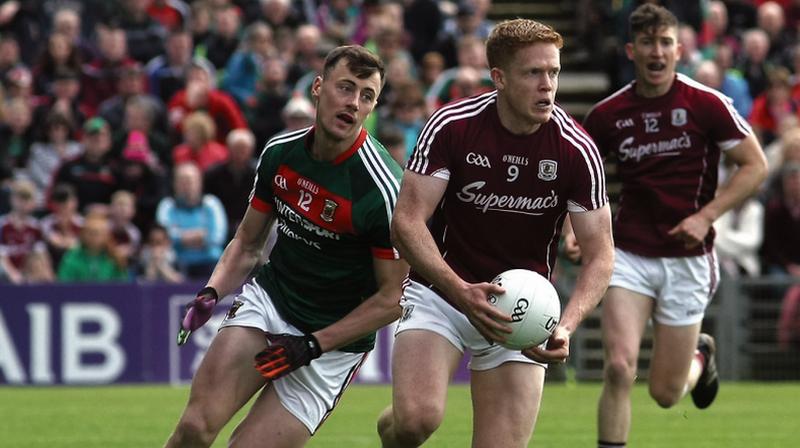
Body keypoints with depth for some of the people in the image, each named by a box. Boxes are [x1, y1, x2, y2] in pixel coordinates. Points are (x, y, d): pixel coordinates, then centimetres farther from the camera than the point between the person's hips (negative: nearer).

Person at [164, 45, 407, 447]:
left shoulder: (382, 189, -20)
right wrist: (212, 293, -7)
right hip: (268, 301, 4)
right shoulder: (280, 152, -3)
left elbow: (392, 299, -13)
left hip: (333, 344, -4)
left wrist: (312, 345, -17)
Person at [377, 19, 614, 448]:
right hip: (439, 291, -1)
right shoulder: (450, 126, -14)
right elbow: (407, 220, -15)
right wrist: (461, 292, -30)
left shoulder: (577, 150, -11)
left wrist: (566, 326, -24)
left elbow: (600, 254, -7)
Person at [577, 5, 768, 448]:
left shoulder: (707, 104, -9)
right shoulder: (608, 114, -2)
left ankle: (701, 354, 41)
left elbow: (755, 165, -3)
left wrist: (705, 216, -13)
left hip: (687, 258, -1)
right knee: (619, 366, -20)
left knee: (666, 393, 5)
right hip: (629, 255, 1)